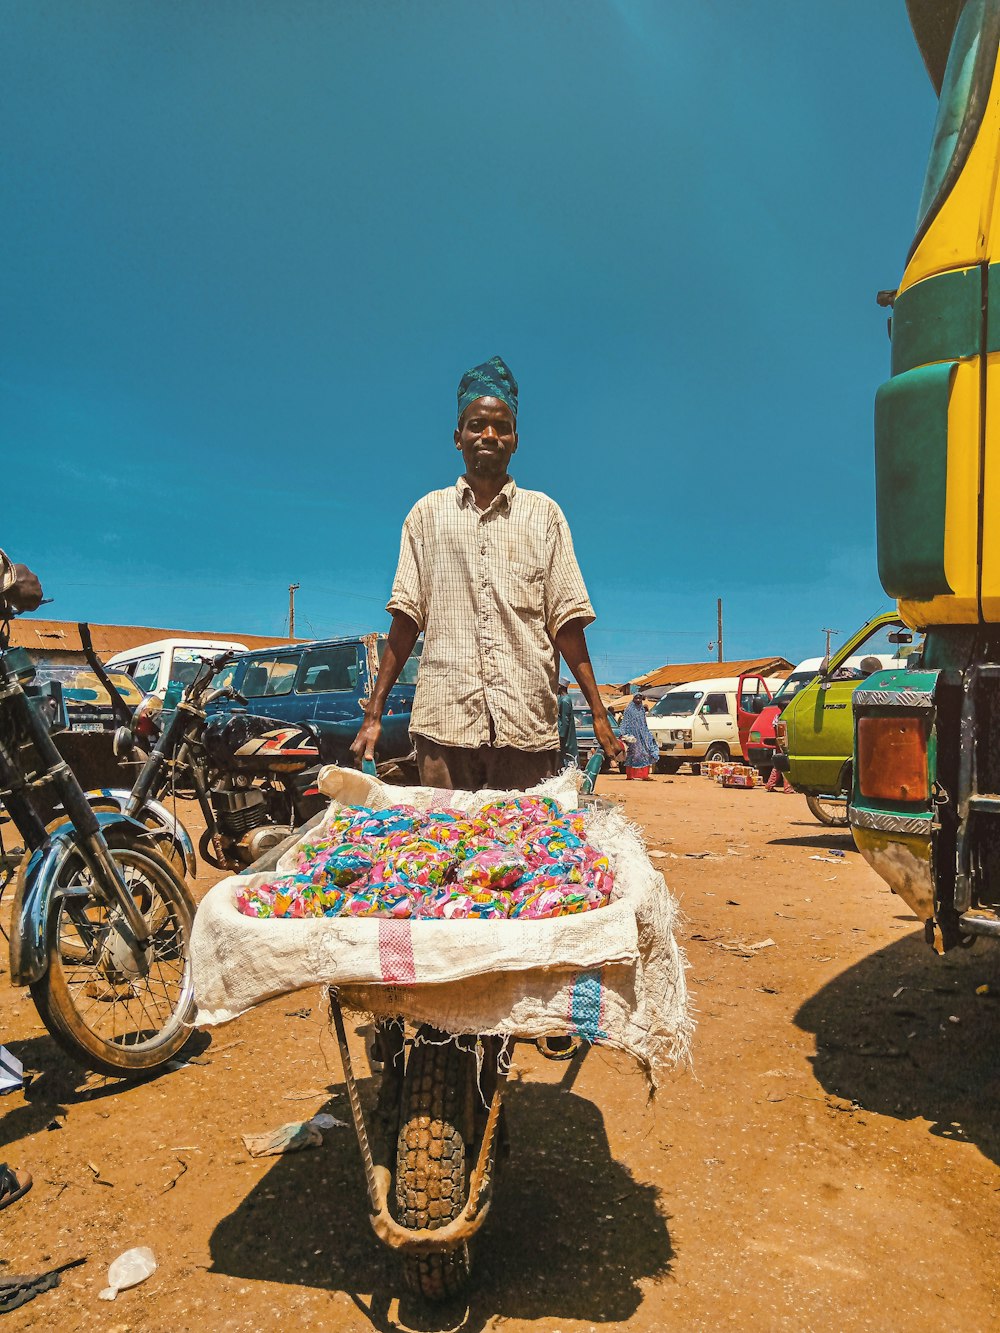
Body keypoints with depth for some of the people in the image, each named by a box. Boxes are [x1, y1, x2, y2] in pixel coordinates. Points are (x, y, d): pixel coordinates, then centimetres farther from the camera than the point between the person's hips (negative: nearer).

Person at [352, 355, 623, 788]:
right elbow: (405, 618, 9)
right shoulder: (428, 512, 13)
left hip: (528, 724, 0)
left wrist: (598, 713, 1)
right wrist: (374, 714, 3)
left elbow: (566, 621, 8)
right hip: (445, 720, 0)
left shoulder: (544, 514, 12)